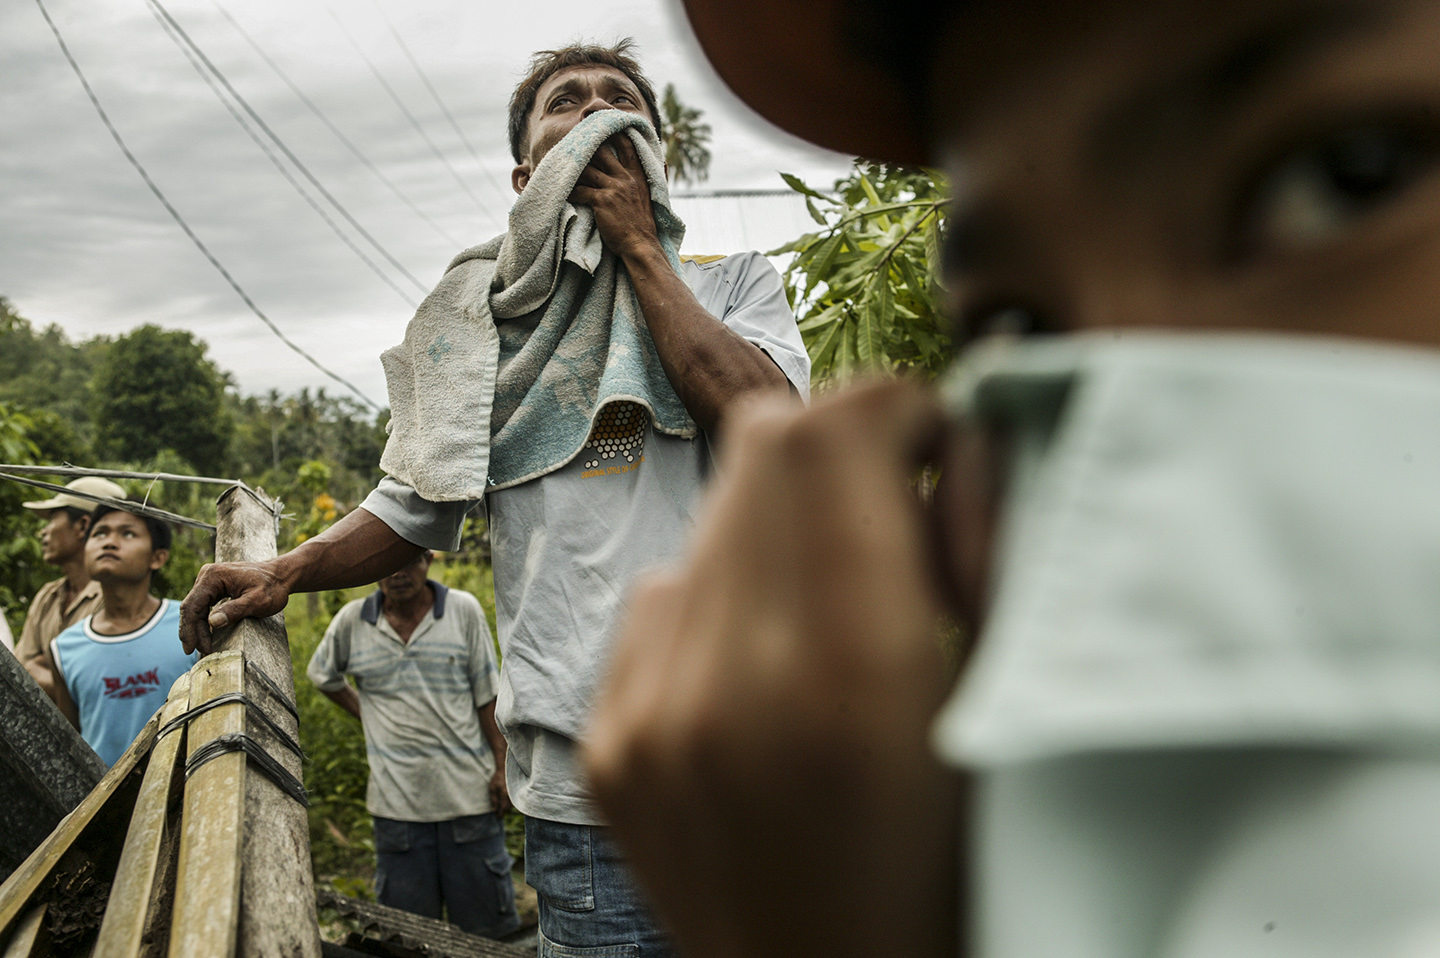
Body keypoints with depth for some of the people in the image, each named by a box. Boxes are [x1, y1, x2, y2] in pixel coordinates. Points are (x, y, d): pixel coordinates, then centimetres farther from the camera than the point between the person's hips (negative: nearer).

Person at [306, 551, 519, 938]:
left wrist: (502, 767, -2)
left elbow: (488, 696, 1)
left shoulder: (464, 609, -1)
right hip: (398, 801, 1)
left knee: (486, 926, 5)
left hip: (468, 793, -1)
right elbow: (323, 675, 22)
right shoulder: (352, 622, 2)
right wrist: (364, 714, 10)